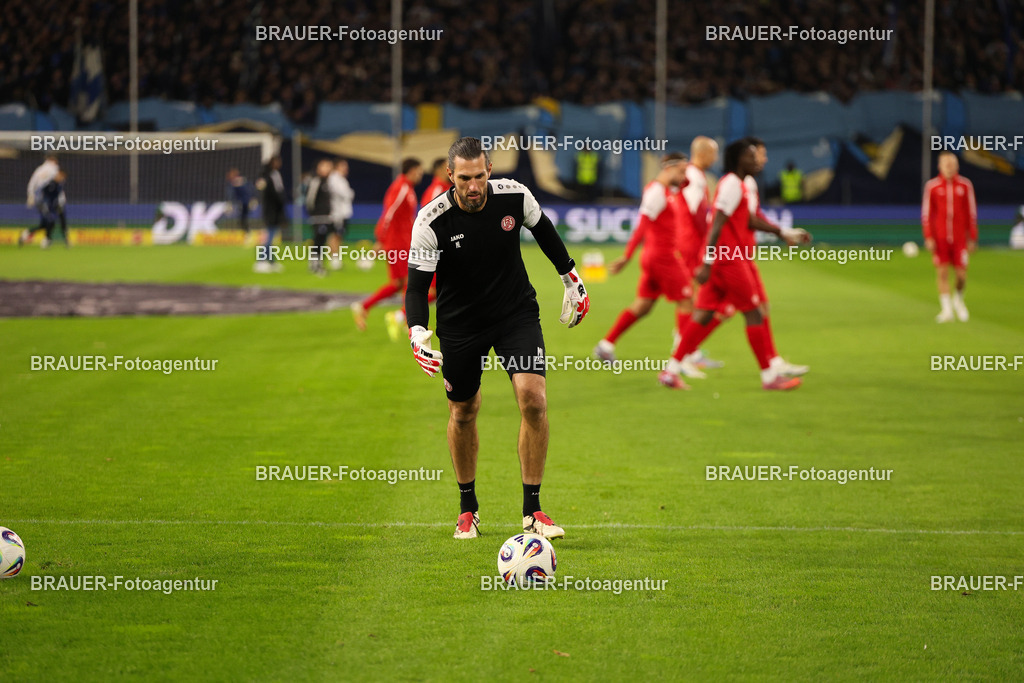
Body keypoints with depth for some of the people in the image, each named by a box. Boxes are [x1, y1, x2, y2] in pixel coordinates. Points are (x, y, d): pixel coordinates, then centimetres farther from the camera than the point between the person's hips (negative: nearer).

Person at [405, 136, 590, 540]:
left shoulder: (514, 196, -15)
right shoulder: (431, 222, -21)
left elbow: (543, 230, 7)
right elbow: (417, 285, -15)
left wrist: (572, 279, 16)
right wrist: (418, 335, -32)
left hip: (517, 313, 0)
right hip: (460, 322, 0)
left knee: (534, 399, -17)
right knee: (463, 412, 11)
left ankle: (532, 511, -8)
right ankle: (467, 508, 33)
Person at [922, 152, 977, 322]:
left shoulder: (965, 185, 4)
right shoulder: (932, 186, 2)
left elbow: (971, 213, 8)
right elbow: (926, 213, 4)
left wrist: (972, 238, 4)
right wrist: (928, 237, -4)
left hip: (960, 238, 0)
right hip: (940, 237, 0)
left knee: (961, 273, -2)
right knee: (942, 271, -4)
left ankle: (958, 300, 26)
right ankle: (946, 308, 3)